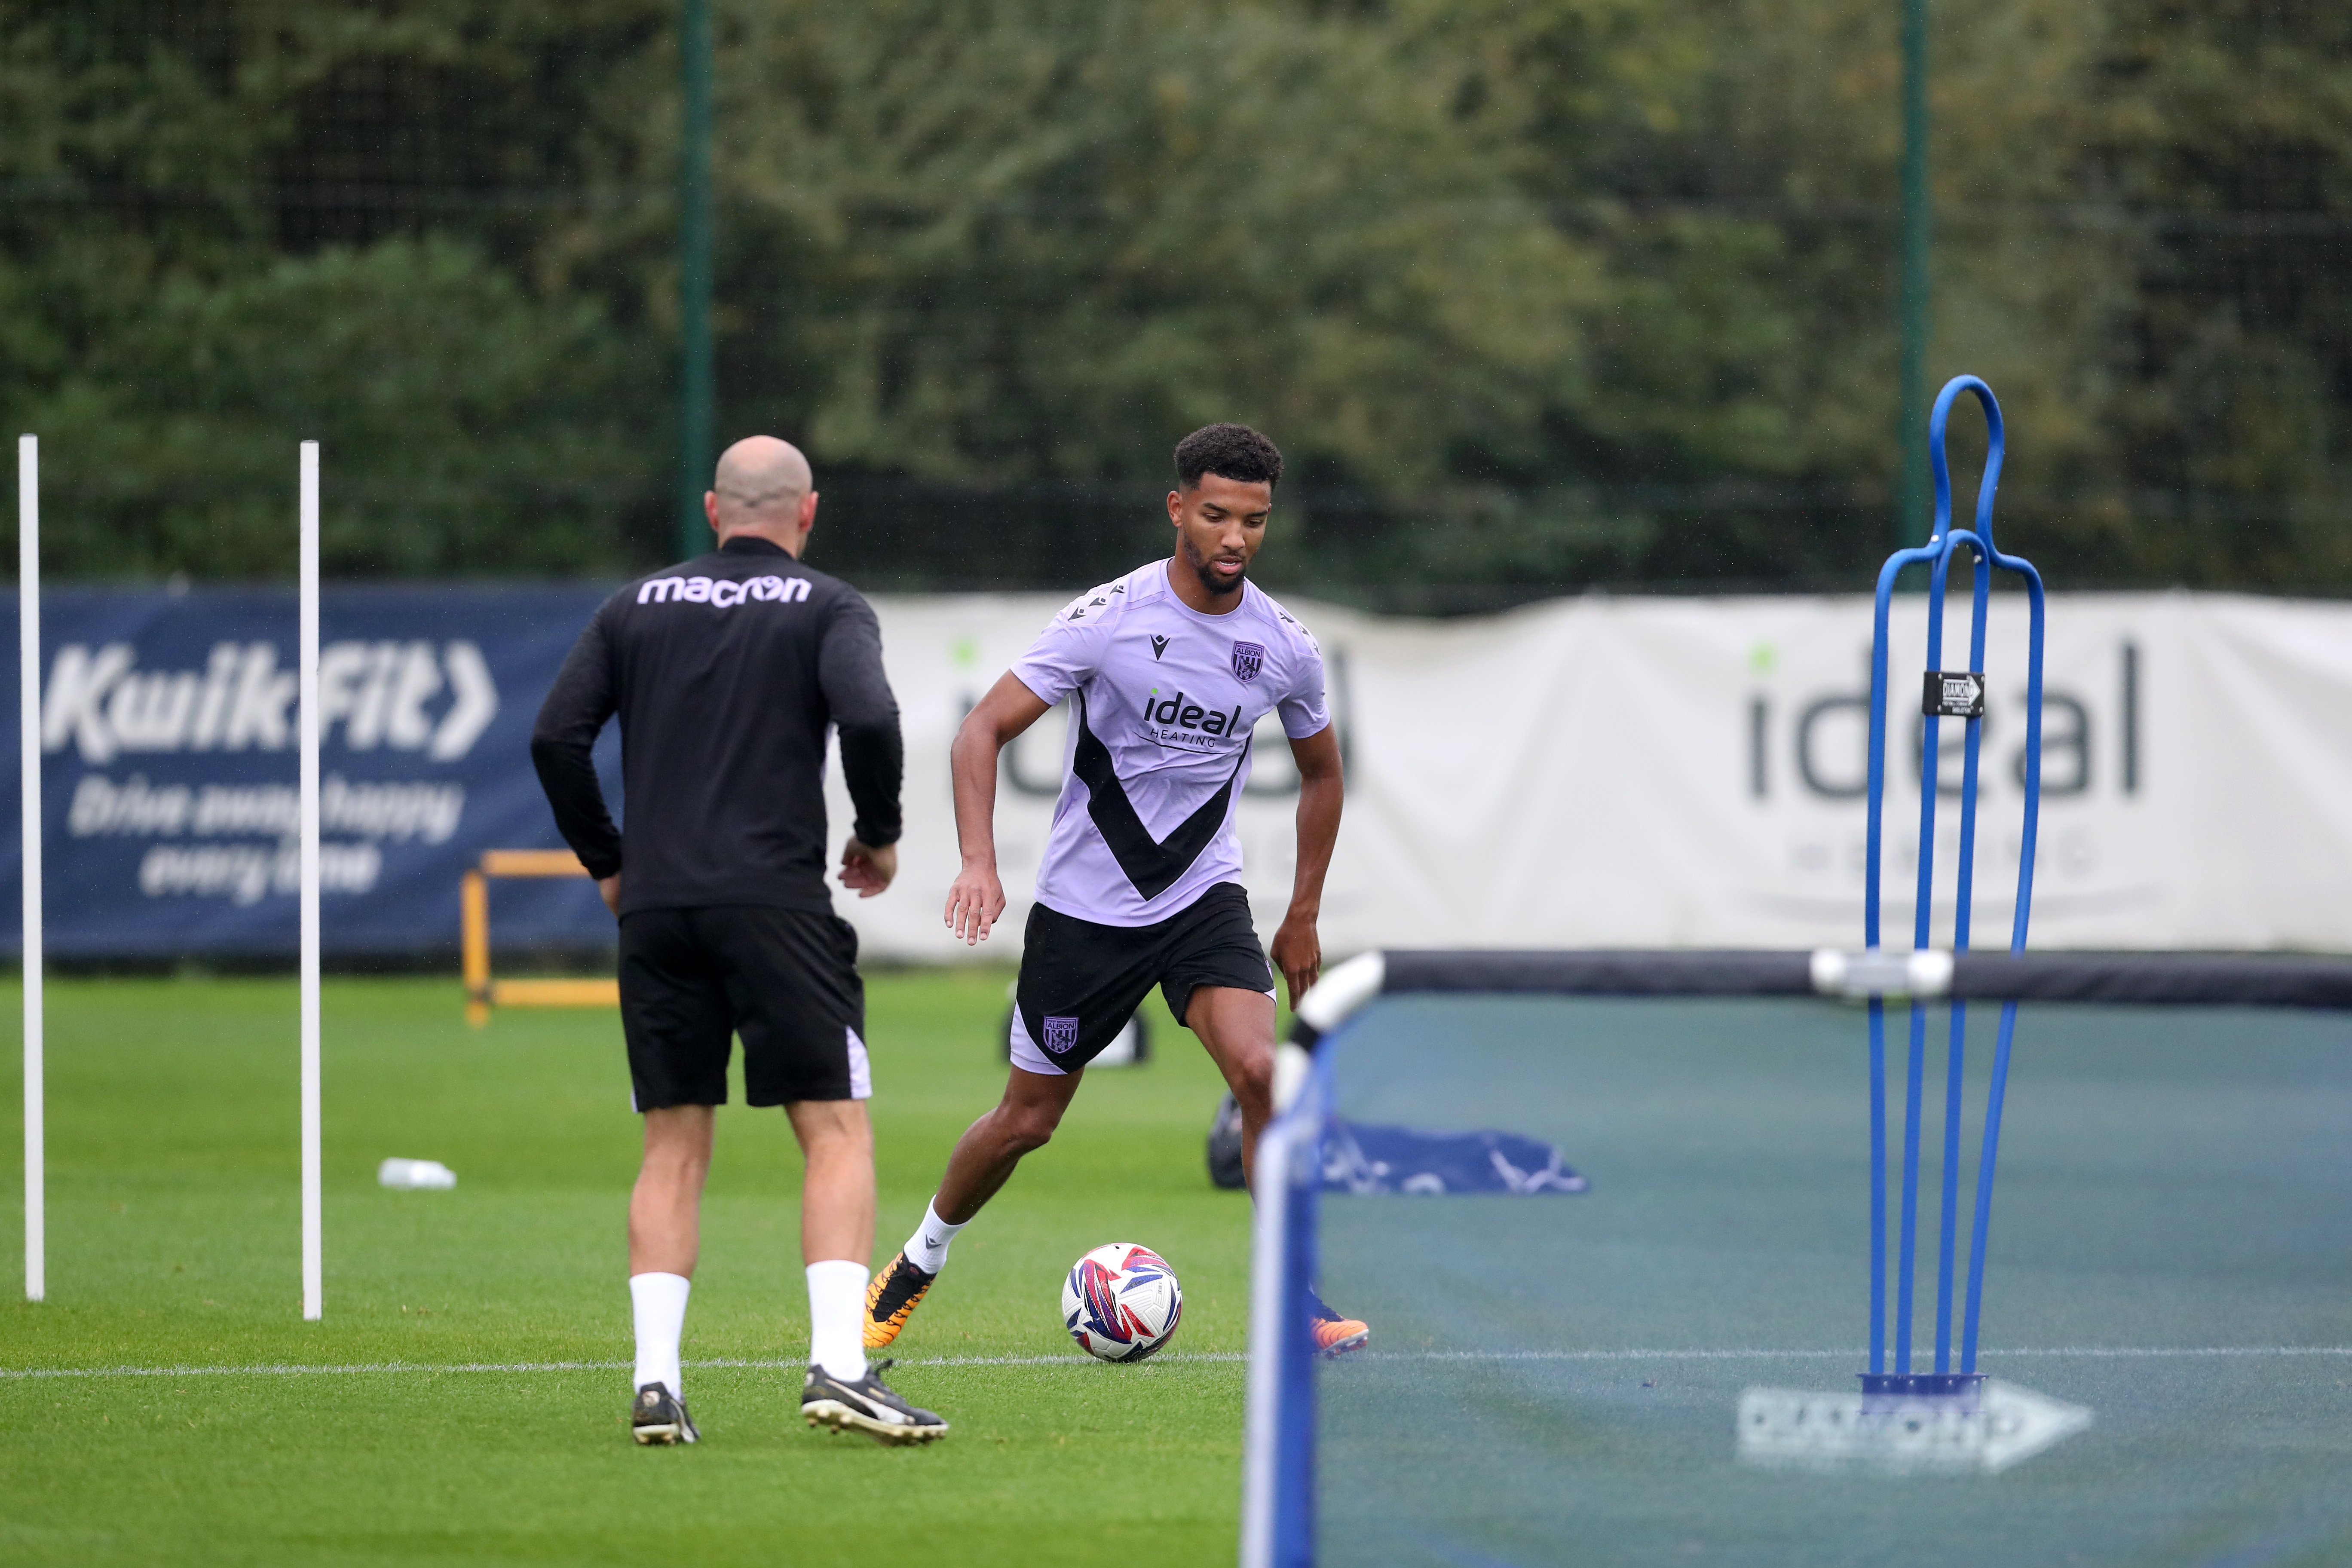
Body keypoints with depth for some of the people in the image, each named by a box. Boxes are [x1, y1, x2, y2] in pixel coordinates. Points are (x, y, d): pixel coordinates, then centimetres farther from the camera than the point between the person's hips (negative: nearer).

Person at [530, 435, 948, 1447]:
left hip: (654, 907, 4)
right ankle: (838, 1364, -17)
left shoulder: (637, 607, 14)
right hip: (775, 900, -4)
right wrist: (880, 836, 3)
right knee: (837, 1133, -1)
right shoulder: (826, 608, 4)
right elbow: (869, 718, -13)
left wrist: (606, 864, 15)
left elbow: (555, 737, 6)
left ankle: (655, 1382, -2)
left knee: (672, 1150, 9)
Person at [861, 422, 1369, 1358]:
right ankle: (918, 1263, 35)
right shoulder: (1109, 618, -15)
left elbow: (1320, 771, 15)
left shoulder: (1284, 647, -4)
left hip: (1204, 896, 2)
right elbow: (984, 730, -14)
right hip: (1084, 903, -2)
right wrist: (979, 861, -28)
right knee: (1027, 1121, 8)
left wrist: (1303, 918, 14)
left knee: (1258, 1070, -23)